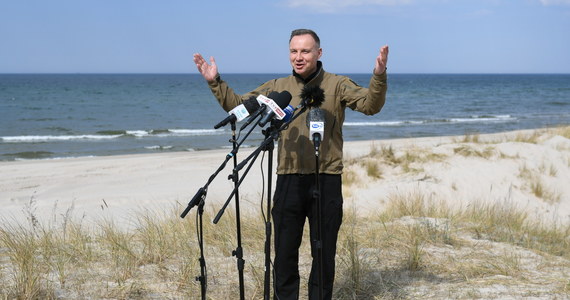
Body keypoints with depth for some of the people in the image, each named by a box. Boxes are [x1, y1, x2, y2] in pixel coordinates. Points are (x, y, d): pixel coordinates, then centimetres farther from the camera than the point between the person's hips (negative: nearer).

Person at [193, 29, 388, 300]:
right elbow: (237, 105, 11)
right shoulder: (277, 87, 9)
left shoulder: (337, 85, 0)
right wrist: (215, 82, -1)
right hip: (289, 181, 2)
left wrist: (379, 76, -30)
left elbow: (370, 105, -14)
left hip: (327, 180, -2)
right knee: (285, 254, 8)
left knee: (324, 254, 7)